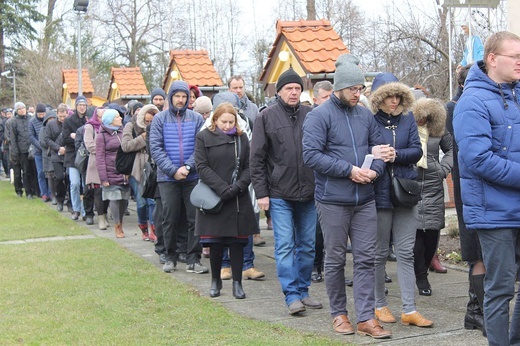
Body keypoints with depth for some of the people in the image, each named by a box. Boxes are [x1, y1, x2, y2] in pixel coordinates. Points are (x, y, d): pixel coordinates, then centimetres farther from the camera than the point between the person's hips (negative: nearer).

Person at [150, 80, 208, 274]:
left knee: (195, 218, 0)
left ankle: (193, 259, 8)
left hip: (193, 177, 1)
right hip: (167, 178, 0)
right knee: (170, 219, 5)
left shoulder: (196, 118, 4)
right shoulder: (160, 119, 3)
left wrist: (188, 167, -14)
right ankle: (170, 257, 18)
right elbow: (155, 148, -4)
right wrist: (173, 170, -13)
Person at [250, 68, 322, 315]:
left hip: (308, 193, 3)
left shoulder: (311, 115, 6)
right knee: (285, 245, -5)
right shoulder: (267, 117, 1)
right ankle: (292, 296, 0)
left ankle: (303, 291, 21)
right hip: (280, 194, -3)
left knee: (308, 245, 9)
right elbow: (257, 158, 0)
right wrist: (261, 192, -5)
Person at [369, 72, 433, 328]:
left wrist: (396, 155, -17)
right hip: (379, 193, -4)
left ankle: (409, 310, 9)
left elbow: (417, 151, 0)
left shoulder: (407, 118, 7)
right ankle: (379, 305, 21)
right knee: (380, 252, 7)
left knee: (406, 253, 5)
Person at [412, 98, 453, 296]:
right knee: (415, 231, -2)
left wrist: (443, 168, 6)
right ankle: (421, 277, 12)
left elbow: (451, 148, 17)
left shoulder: (437, 129, 6)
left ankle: (422, 270, 24)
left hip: (433, 187, 4)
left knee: (432, 231, 4)